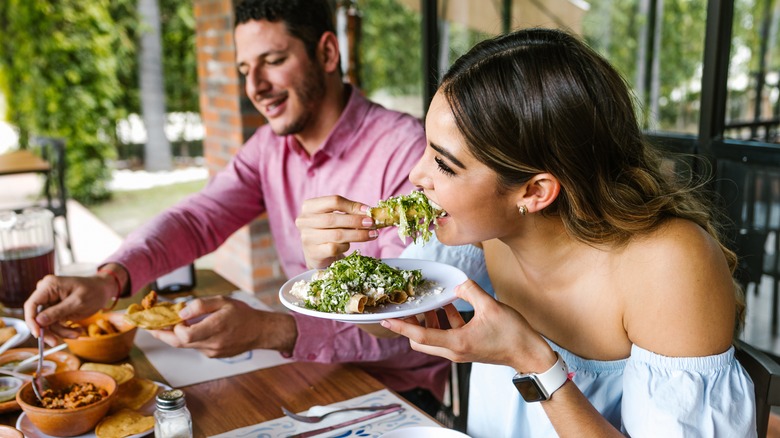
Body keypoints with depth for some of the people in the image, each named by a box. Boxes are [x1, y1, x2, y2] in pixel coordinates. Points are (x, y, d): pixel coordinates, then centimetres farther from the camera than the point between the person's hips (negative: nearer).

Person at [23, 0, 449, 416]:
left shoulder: (403, 149, -21)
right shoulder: (270, 146, 3)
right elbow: (196, 219, -6)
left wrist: (269, 331, -39)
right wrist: (108, 278, -25)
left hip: (395, 385, -5)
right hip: (309, 367, 6)